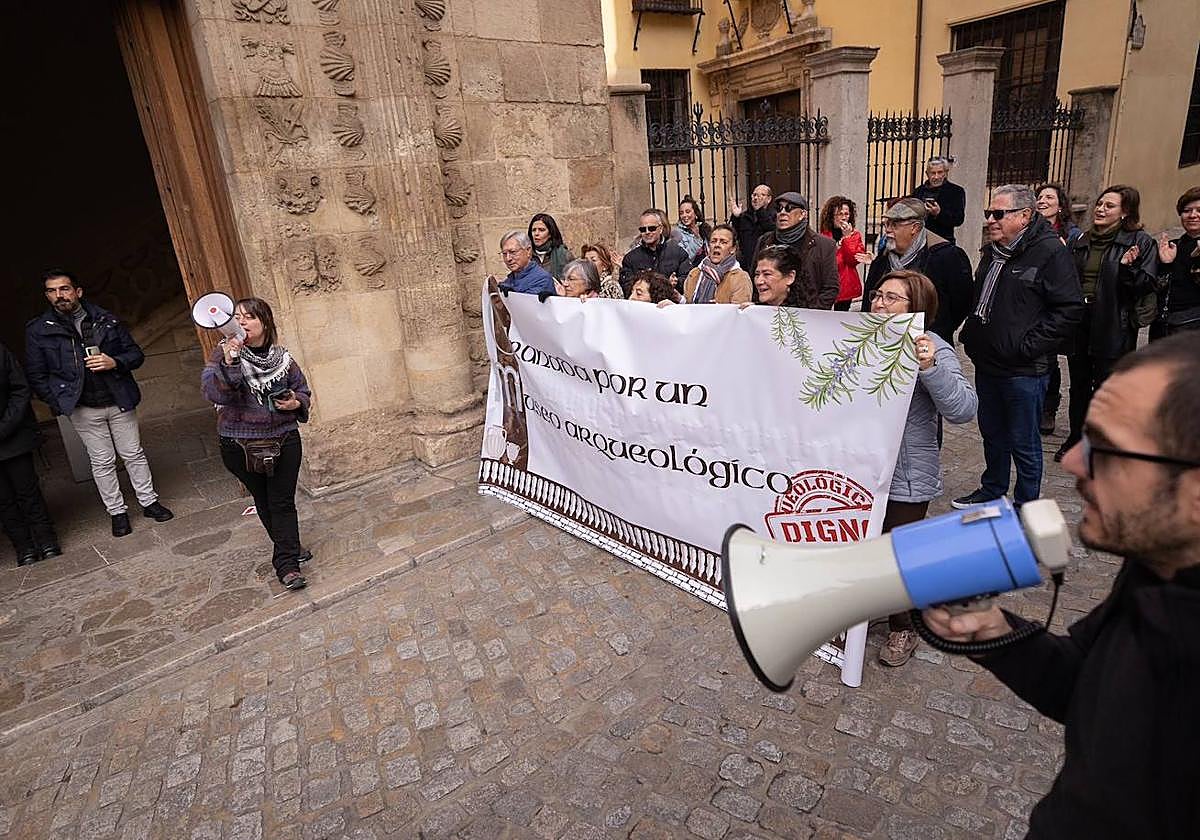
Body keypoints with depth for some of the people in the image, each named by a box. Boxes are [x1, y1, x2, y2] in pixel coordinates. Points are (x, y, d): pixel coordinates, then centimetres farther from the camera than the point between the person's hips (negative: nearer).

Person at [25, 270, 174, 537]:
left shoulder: (106, 320, 2)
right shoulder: (38, 330, -1)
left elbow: (136, 354, 5)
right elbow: (36, 376, 2)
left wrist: (114, 362, -14)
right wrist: (59, 402, -7)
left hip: (119, 402, 1)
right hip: (83, 409, -1)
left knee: (133, 454, 9)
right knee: (102, 462, 7)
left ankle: (149, 501, 22)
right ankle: (117, 511, 18)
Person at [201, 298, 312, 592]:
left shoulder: (282, 357, 0)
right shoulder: (224, 353, -6)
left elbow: (303, 391, 13)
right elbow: (212, 392, -22)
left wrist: (296, 403, -9)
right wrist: (228, 364, -38)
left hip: (284, 441, 0)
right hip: (241, 446, 0)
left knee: (282, 503, 0)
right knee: (264, 502, 13)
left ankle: (286, 562, 7)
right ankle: (288, 550, 30)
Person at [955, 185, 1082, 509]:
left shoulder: (1050, 252, -13)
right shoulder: (992, 252, 12)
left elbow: (1070, 309, -16)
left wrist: (1029, 346, -18)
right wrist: (971, 334, 12)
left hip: (1023, 370, -7)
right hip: (986, 364, 8)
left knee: (1024, 443, 5)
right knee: (992, 435, 21)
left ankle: (1026, 506, 19)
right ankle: (992, 491, 37)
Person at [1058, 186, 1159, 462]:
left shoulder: (1140, 242, -4)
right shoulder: (1081, 240, 11)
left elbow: (1149, 286, -9)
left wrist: (1128, 268, -25)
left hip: (1113, 328, -4)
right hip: (1078, 324, 5)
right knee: (1078, 385, 13)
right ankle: (1075, 439, 26)